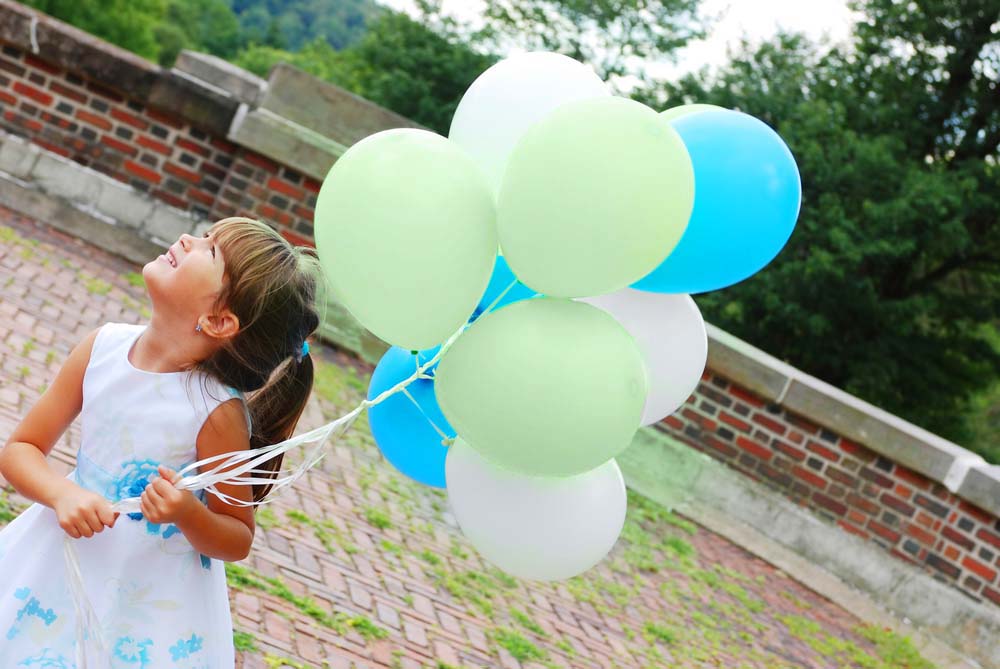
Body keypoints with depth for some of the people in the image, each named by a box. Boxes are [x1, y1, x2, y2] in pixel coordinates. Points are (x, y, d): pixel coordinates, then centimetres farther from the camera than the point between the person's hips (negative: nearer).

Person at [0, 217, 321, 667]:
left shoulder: (218, 412, -24)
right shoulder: (103, 347, -12)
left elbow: (238, 542, -11)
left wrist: (190, 515, -31)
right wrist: (63, 494, -21)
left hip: (152, 602, -4)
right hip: (60, 566, 4)